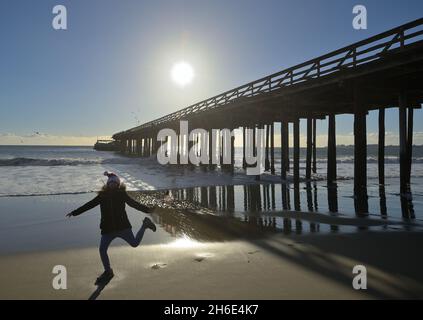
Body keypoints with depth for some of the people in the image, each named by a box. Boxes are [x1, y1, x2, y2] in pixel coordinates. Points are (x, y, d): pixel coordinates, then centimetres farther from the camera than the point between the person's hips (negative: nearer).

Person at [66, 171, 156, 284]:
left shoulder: (122, 194, -3)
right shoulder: (102, 195, 2)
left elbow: (134, 203, -4)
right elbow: (89, 205, 8)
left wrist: (147, 209, -13)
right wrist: (74, 212, 10)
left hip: (122, 226, -2)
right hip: (108, 228, 3)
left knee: (135, 243, 1)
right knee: (102, 250, -1)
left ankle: (145, 224, 27)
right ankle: (108, 272, 21)